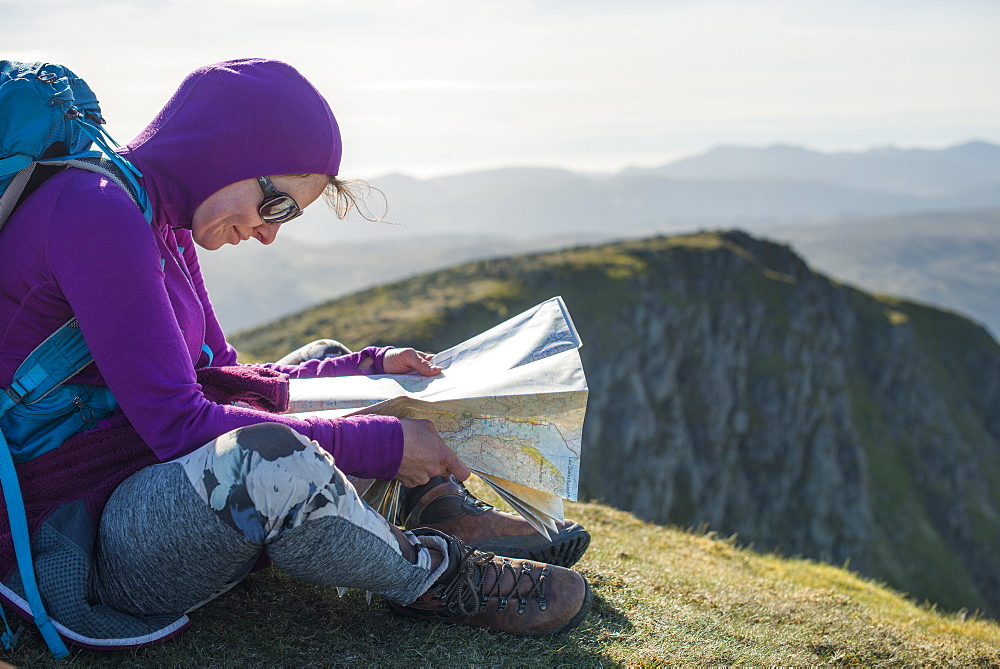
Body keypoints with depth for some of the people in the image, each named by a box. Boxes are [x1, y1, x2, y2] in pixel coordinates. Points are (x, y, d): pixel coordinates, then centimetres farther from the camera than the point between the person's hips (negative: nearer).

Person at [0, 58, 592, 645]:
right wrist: (382, 444, -23)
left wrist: (368, 368, 7)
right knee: (271, 463, -38)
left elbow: (220, 380, 17)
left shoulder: (164, 223, 10)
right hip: (90, 546, -10)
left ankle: (451, 515, 2)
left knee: (323, 361, 21)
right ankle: (431, 577, -10)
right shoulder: (97, 212, -20)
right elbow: (177, 422, -26)